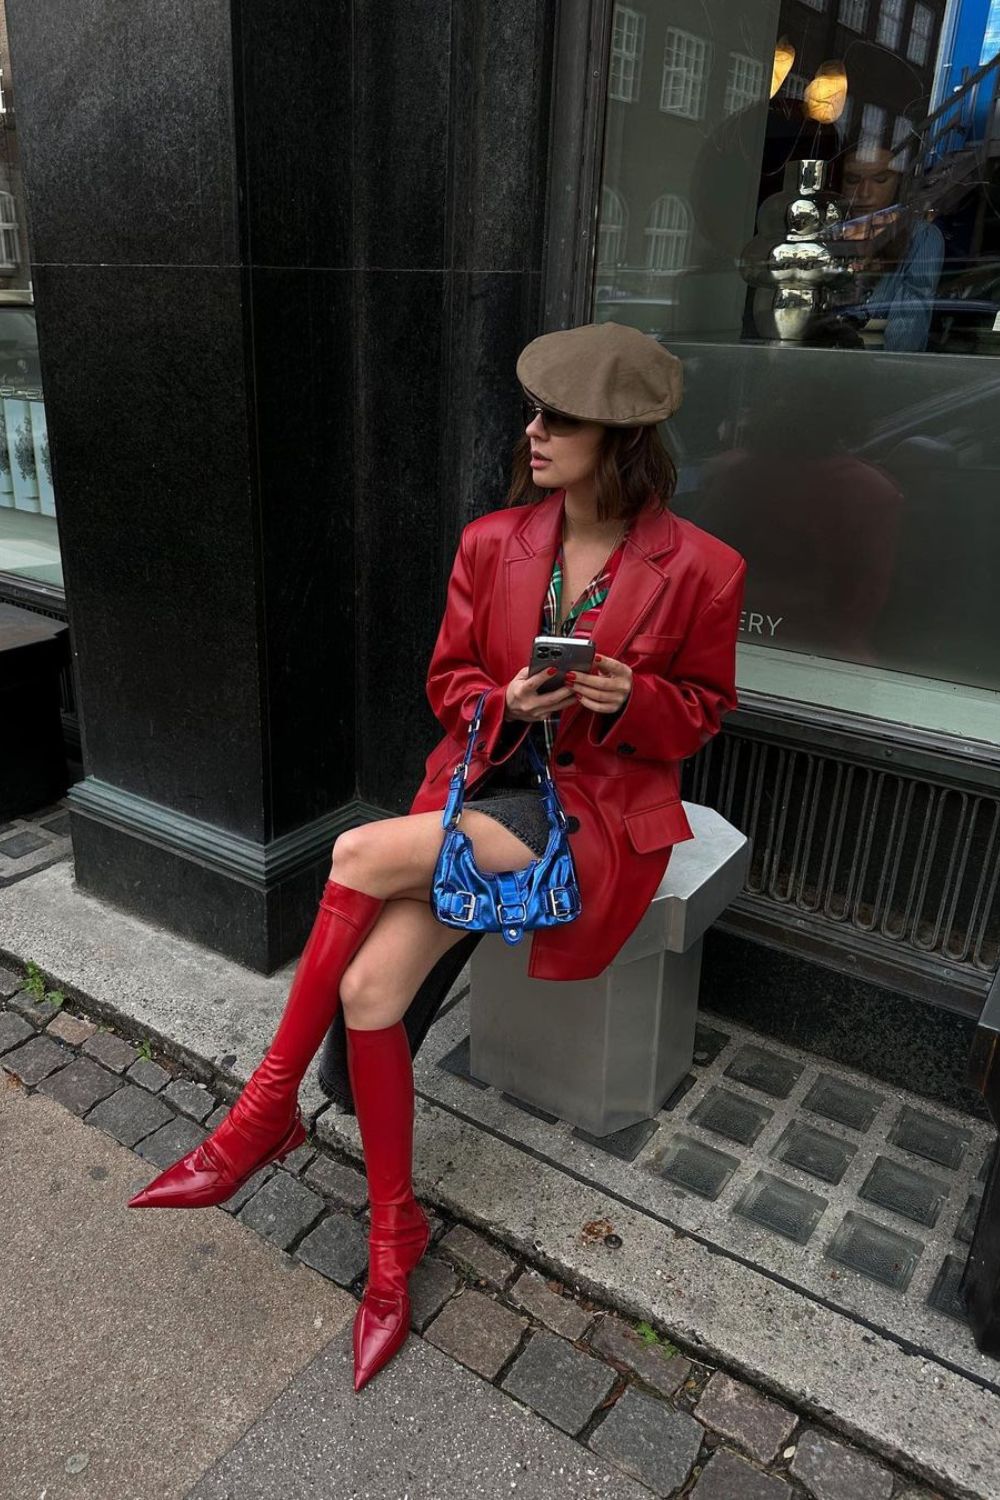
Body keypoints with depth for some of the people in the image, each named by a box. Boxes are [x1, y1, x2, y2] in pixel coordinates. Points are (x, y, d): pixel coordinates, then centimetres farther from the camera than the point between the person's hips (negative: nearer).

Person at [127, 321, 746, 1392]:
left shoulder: (698, 568, -7)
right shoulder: (493, 542, 4)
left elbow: (702, 709, 5)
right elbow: (450, 678, 12)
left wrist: (632, 698, -17)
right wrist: (505, 701, -11)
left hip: (600, 808, -4)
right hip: (486, 777, 5)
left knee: (361, 856, -25)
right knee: (369, 985, -18)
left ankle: (268, 1107, -4)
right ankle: (393, 1233, 4)